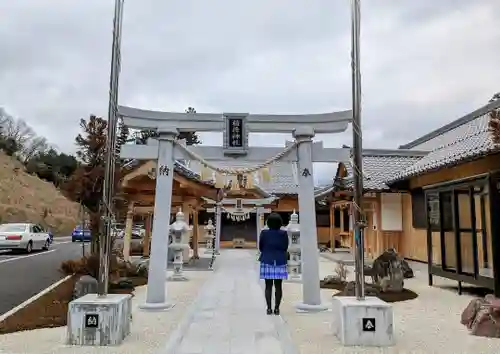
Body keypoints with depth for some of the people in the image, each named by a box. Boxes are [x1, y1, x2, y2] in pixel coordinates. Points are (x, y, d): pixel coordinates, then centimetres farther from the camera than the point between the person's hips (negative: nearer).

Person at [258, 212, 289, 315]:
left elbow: (260, 248, 3)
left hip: (267, 261, 0)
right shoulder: (283, 234, -4)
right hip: (280, 262, 0)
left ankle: (269, 308, 5)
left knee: (268, 286, 5)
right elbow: (285, 248, 3)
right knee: (278, 286, 5)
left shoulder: (264, 233, -5)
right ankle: (277, 308, 6)